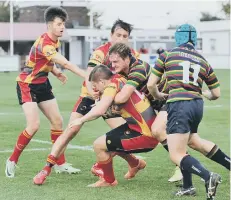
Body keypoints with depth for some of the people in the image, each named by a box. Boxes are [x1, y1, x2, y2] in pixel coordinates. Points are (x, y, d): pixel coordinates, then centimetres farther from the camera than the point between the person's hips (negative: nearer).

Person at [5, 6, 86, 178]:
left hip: (42, 84, 9)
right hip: (27, 85, -9)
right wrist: (87, 77, -43)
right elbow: (65, 63, -38)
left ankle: (60, 164, 14)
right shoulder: (44, 44, -29)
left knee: (57, 121, 5)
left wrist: (57, 73, -8)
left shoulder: (55, 41, 1)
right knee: (34, 125, -18)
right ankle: (12, 161, 1)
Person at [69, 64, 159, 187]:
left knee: (99, 145, -6)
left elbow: (100, 110, -28)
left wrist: (81, 120, -14)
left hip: (145, 136, -9)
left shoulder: (113, 85, -16)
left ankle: (109, 181, 12)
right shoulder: (120, 80, 9)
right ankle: (136, 163, 40)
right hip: (151, 129, 9)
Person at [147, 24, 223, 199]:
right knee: (181, 147, 24)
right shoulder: (204, 62, 15)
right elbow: (216, 94, 20)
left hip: (179, 105, -5)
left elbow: (151, 85, 6)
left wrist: (159, 96, 28)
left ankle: (208, 176, -28)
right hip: (197, 106, 5)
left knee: (176, 156, -7)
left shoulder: (167, 55, 6)